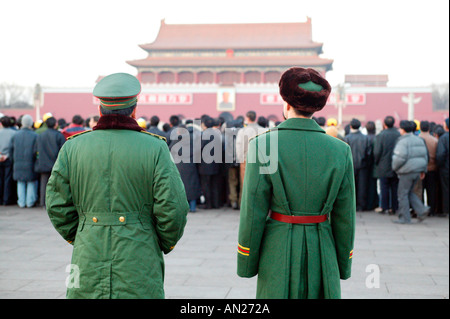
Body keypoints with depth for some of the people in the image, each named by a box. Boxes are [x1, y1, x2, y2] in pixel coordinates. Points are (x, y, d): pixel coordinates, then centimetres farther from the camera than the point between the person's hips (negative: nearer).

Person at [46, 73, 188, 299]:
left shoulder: (72, 147, 1)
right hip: (139, 262, -2)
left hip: (89, 262, 2)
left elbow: (57, 205, 4)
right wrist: (166, 243, 9)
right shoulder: (155, 148, -6)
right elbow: (172, 208, -8)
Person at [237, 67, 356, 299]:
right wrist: (343, 266, 14)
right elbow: (345, 216, 2)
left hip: (278, 250, -2)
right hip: (322, 251, 2)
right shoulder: (340, 150, -3)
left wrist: (246, 263, 4)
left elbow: (253, 213, -7)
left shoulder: (262, 145, -9)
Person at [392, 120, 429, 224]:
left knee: (403, 194, 1)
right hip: (417, 171, 8)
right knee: (410, 193, 20)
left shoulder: (403, 141, -13)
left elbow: (400, 157, -22)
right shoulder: (419, 140, 12)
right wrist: (423, 170, 19)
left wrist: (394, 167, -4)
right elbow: (425, 155, 15)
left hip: (407, 171, -8)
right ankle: (422, 210, 5)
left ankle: (404, 218, 4)